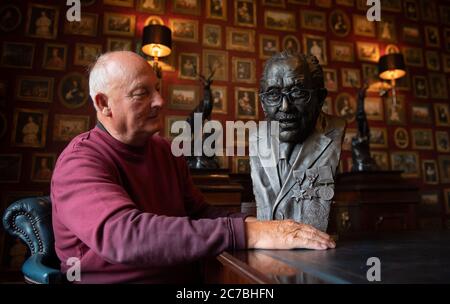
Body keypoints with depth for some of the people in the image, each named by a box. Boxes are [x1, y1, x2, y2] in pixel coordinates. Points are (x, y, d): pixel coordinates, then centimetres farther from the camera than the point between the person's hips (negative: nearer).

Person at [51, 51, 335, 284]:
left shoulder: (166, 150, 7)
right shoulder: (80, 162, -15)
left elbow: (200, 212, 7)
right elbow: (122, 234, -30)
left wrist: (252, 223, -11)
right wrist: (245, 233, -34)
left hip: (187, 276, 5)